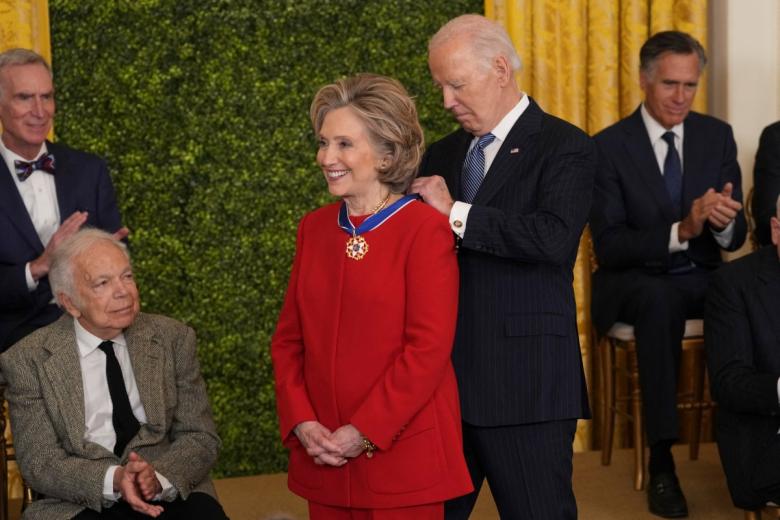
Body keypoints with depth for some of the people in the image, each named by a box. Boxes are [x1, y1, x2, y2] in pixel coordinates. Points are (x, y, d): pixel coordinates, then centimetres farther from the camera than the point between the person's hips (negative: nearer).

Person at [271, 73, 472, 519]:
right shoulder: (315, 227, 9)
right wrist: (301, 422, -4)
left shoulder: (426, 229, -8)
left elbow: (428, 347, -13)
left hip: (403, 452, -5)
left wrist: (365, 431, -15)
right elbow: (288, 337, 10)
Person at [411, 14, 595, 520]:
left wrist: (457, 213, -18)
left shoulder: (565, 147, -5)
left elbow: (554, 237, -22)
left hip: (525, 383, -6)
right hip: (444, 381, 6)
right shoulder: (441, 155, 15)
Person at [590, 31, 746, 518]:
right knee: (661, 299, -38)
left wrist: (722, 222, -23)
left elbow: (737, 236, 3)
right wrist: (681, 231, -28)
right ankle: (661, 460, -33)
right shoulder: (609, 145, -7)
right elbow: (608, 246, -13)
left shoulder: (717, 136, 4)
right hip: (635, 282, -3)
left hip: (701, 279, 3)